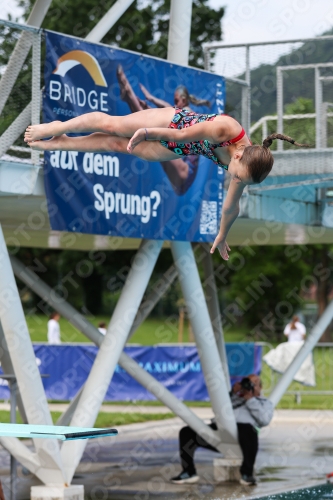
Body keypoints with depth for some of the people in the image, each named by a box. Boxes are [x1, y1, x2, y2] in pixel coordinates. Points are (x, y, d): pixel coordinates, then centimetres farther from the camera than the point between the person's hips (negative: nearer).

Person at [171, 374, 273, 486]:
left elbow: (264, 420, 3)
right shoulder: (235, 398, 37)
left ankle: (247, 474, -30)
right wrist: (232, 393, 11)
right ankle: (189, 472, -10)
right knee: (186, 432, -12)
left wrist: (250, 400, 4)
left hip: (242, 428, -5)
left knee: (248, 431, -42)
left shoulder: (265, 403, 26)